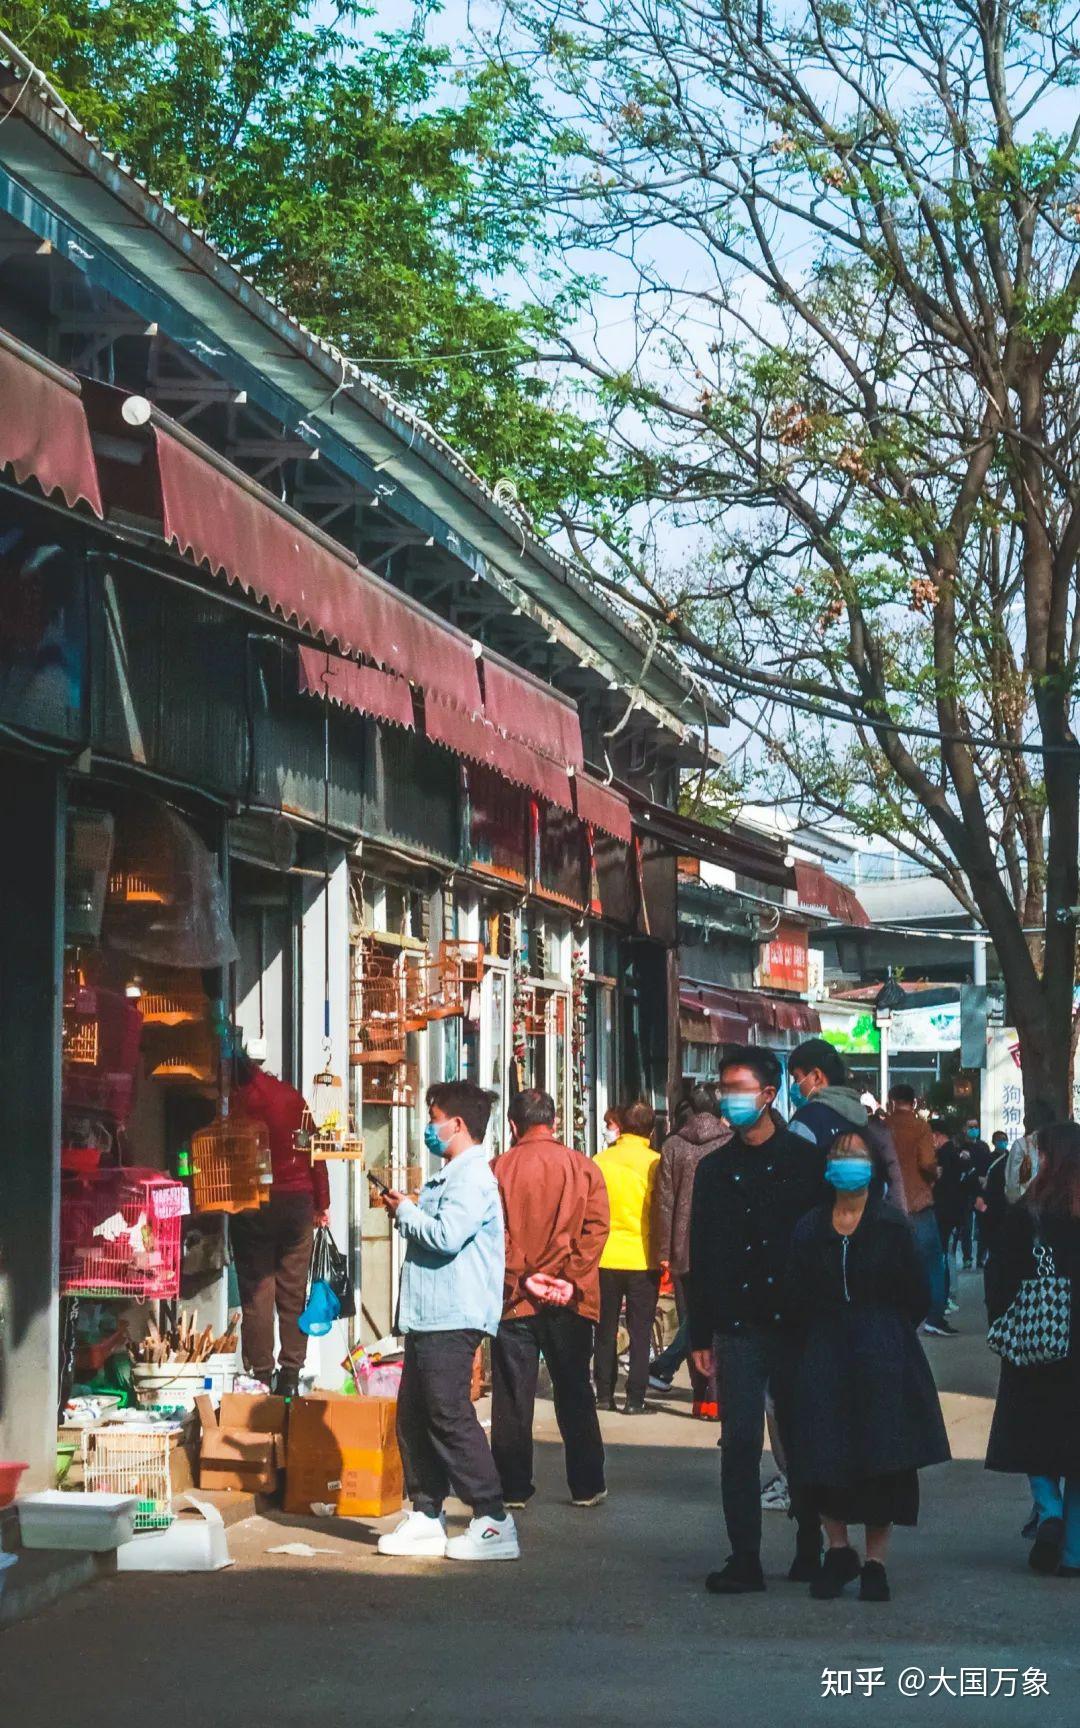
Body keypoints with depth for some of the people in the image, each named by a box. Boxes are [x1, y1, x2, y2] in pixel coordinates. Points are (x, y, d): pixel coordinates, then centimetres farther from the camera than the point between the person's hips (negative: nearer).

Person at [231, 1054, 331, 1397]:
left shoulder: (233, 1105, -8)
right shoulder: (288, 1096, 1)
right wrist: (321, 1204, 11)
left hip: (252, 1209, -3)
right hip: (297, 1202, 3)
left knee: (256, 1294, 3)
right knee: (293, 1294, 8)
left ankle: (261, 1377, 4)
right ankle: (290, 1377, 9)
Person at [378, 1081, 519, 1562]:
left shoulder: (473, 1178, -13)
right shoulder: (450, 1177, 21)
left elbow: (447, 1235, -24)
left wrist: (405, 1212, -9)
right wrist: (405, 1213, 12)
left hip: (453, 1319, -11)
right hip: (429, 1318, 11)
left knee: (450, 1416, -10)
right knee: (414, 1418, 12)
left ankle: (493, 1522, -7)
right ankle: (425, 1518, 19)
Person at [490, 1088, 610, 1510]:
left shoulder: (497, 1170, -2)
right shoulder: (583, 1167, 1)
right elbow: (596, 1226, -7)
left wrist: (522, 1279, -9)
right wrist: (572, 1279, -9)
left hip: (514, 1298, -1)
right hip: (569, 1301, 1)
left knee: (512, 1397, 6)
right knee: (574, 1395, 10)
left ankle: (514, 1487, 8)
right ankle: (587, 1487, 12)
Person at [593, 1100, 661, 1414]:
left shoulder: (600, 1161, -2)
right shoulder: (655, 1163, -7)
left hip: (606, 1257, 2)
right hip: (643, 1258, -2)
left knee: (605, 1329, 14)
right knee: (640, 1332, 4)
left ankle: (604, 1393, 16)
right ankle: (635, 1398, 0)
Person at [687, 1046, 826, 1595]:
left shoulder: (805, 1160, 0)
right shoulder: (714, 1169, 10)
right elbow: (700, 1256, 11)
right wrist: (701, 1335, 7)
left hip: (796, 1323, -2)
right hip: (738, 1328, 2)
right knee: (739, 1442, -2)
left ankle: (811, 1549, 20)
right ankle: (744, 1559, 1)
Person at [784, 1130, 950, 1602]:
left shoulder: (892, 1226, 0)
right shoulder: (810, 1228, 6)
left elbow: (917, 1297, 3)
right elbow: (795, 1300, 8)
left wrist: (885, 1334, 5)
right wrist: (820, 1339, 2)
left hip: (883, 1356, -2)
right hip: (823, 1358, 2)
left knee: (882, 1460, -2)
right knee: (823, 1459, -4)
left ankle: (874, 1562, 10)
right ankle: (838, 1550, 14)